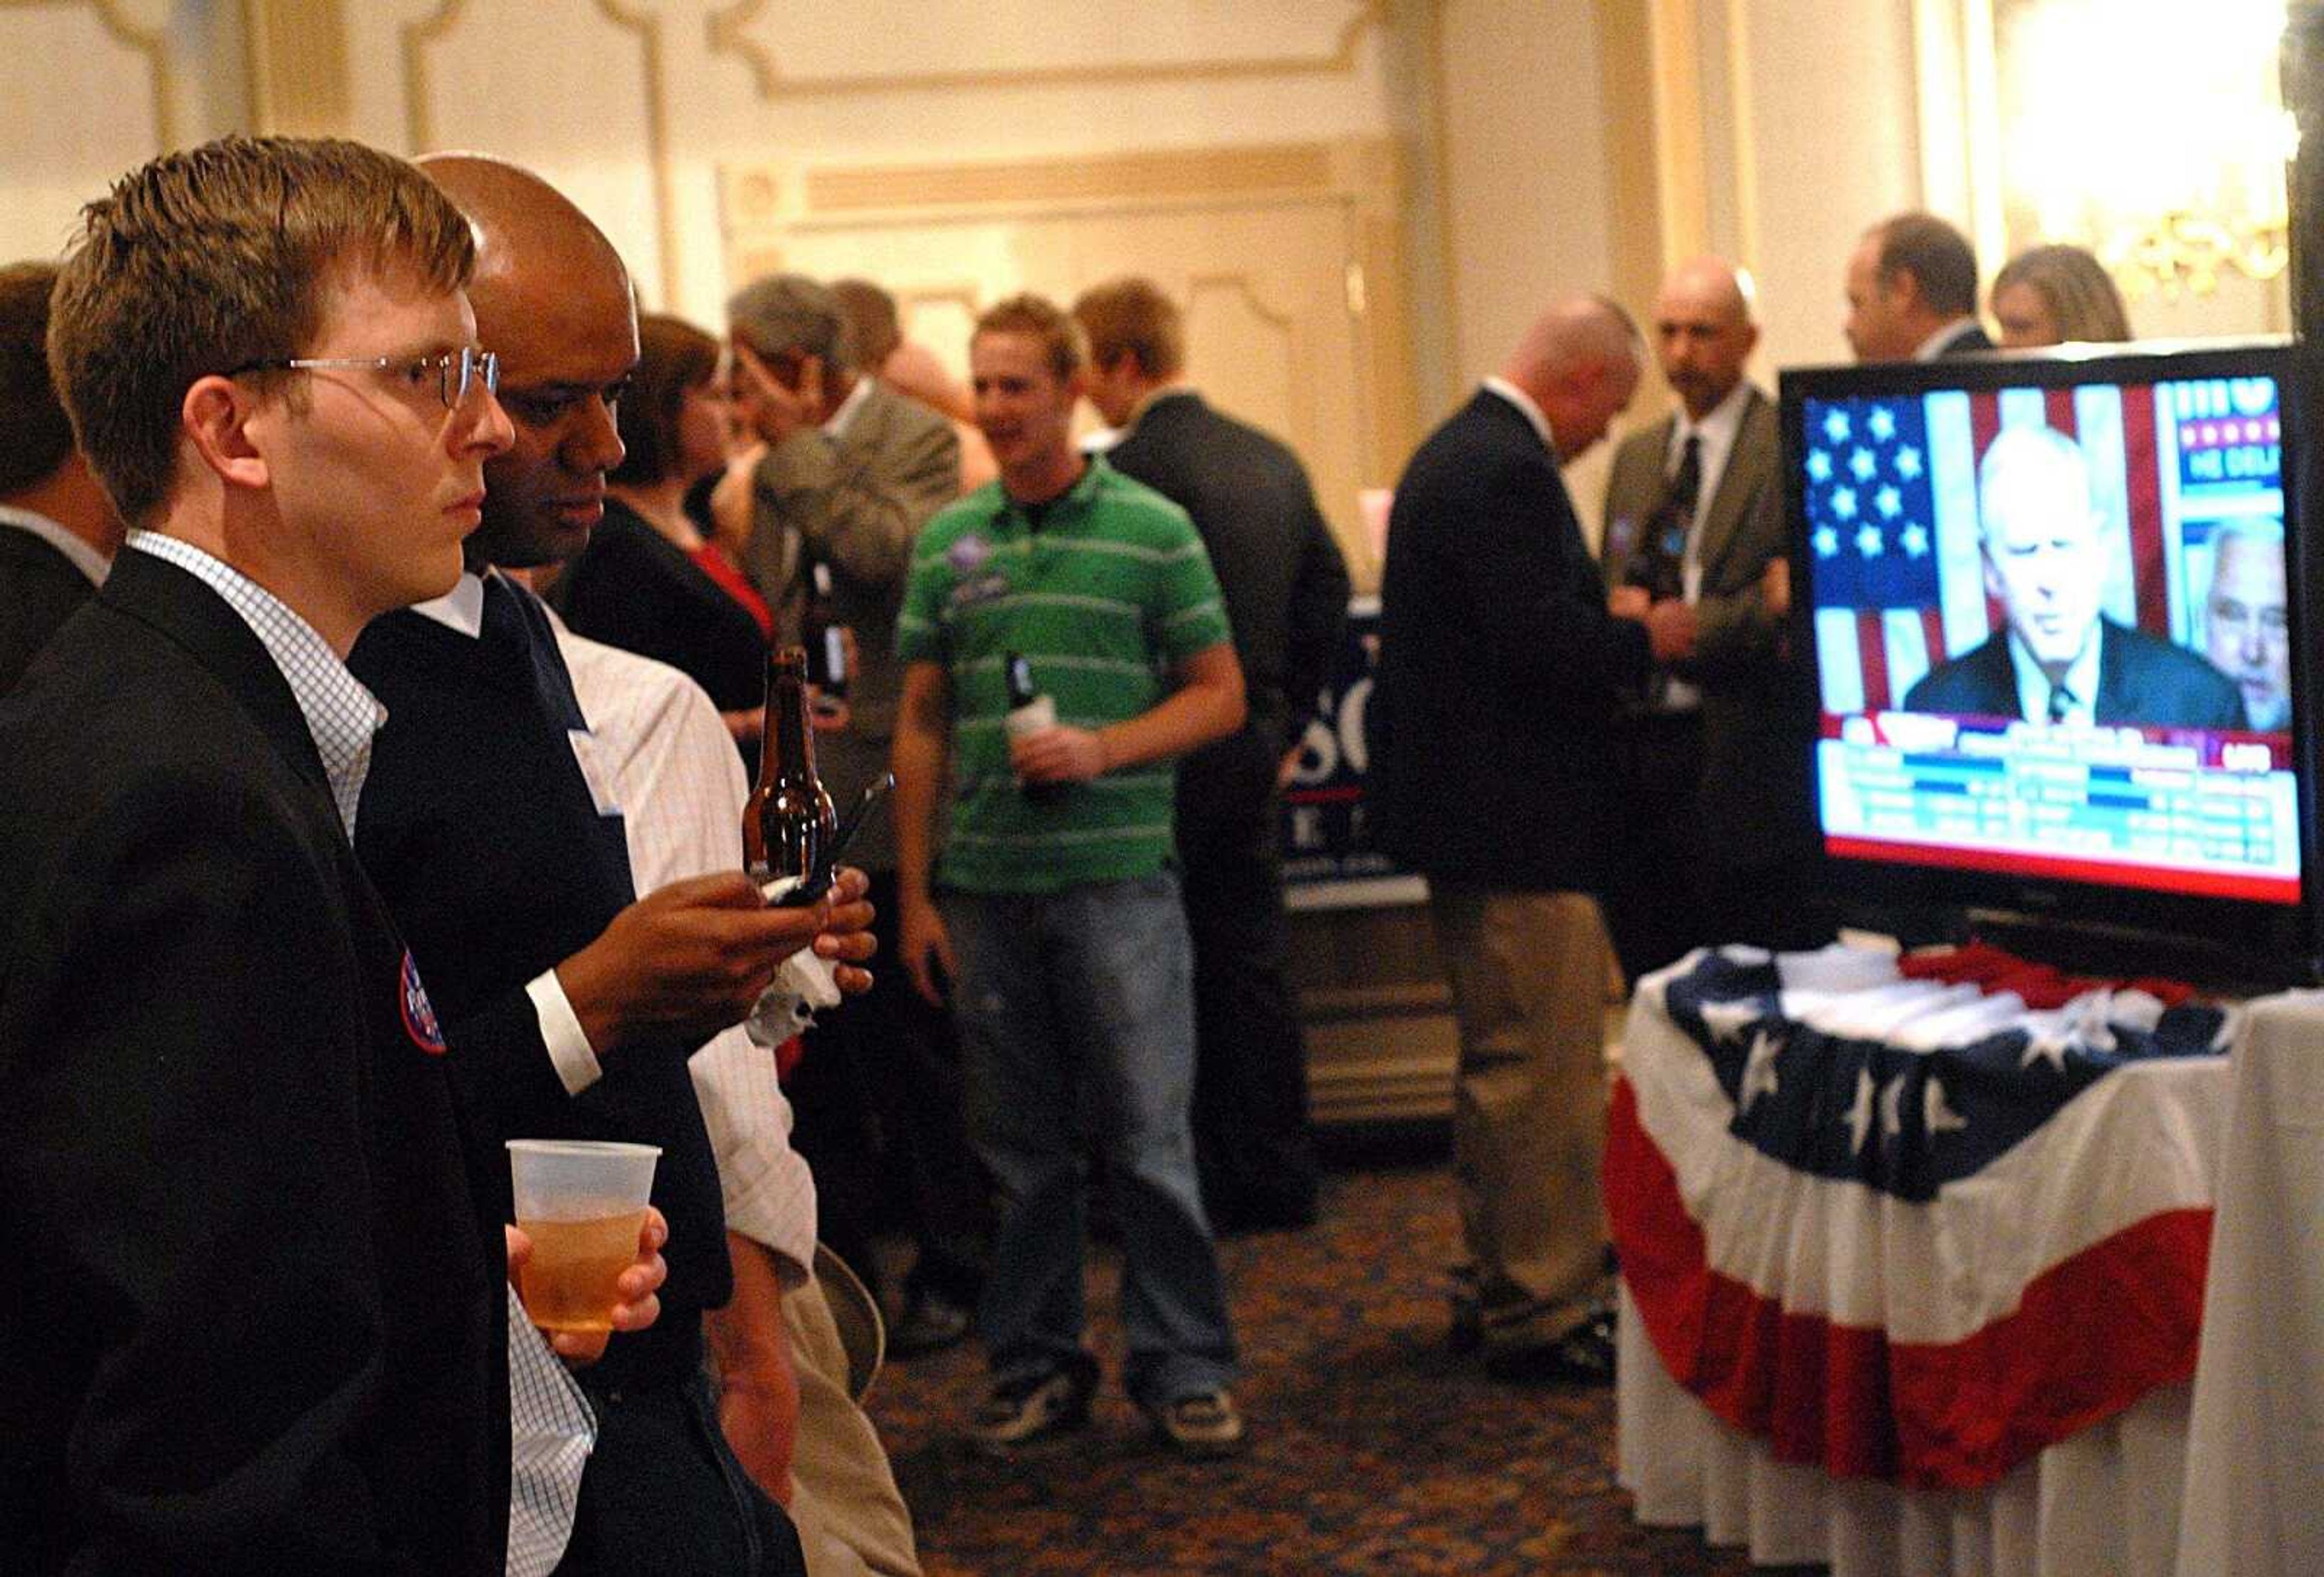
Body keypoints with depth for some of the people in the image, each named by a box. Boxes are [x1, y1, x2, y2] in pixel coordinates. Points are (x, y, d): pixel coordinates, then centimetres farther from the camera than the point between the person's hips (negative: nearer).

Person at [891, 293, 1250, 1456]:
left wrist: (1103, 750, -14)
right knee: (1021, 1144, 9)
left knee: (1148, 1135, -1)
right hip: (984, 883, 3)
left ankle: (1184, 1369, 9)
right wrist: (914, 892, 8)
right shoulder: (948, 542, 9)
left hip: (1117, 873, -3)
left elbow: (1220, 695, 2)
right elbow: (921, 723, 12)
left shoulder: (1152, 530, 0)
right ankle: (1035, 1366, 20)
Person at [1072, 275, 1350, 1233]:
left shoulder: (1131, 469, -15)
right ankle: (1277, 1177, 19)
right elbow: (1328, 588, 13)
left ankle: (1197, 1183, 5)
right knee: (1252, 956, 13)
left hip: (1172, 754, -7)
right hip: (1256, 750, 8)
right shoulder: (1273, 461, 9)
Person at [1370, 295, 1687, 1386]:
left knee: (1501, 1065, 19)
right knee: (1548, 1070, -5)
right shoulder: (1509, 471, -19)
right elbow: (1539, 644, -25)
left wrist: (1611, 625, 15)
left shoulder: (1456, 453, 15)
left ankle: (1499, 1287, 29)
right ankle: (1543, 1311, 1)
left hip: (1467, 812, 11)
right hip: (1521, 823, -11)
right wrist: (1646, 640, -10)